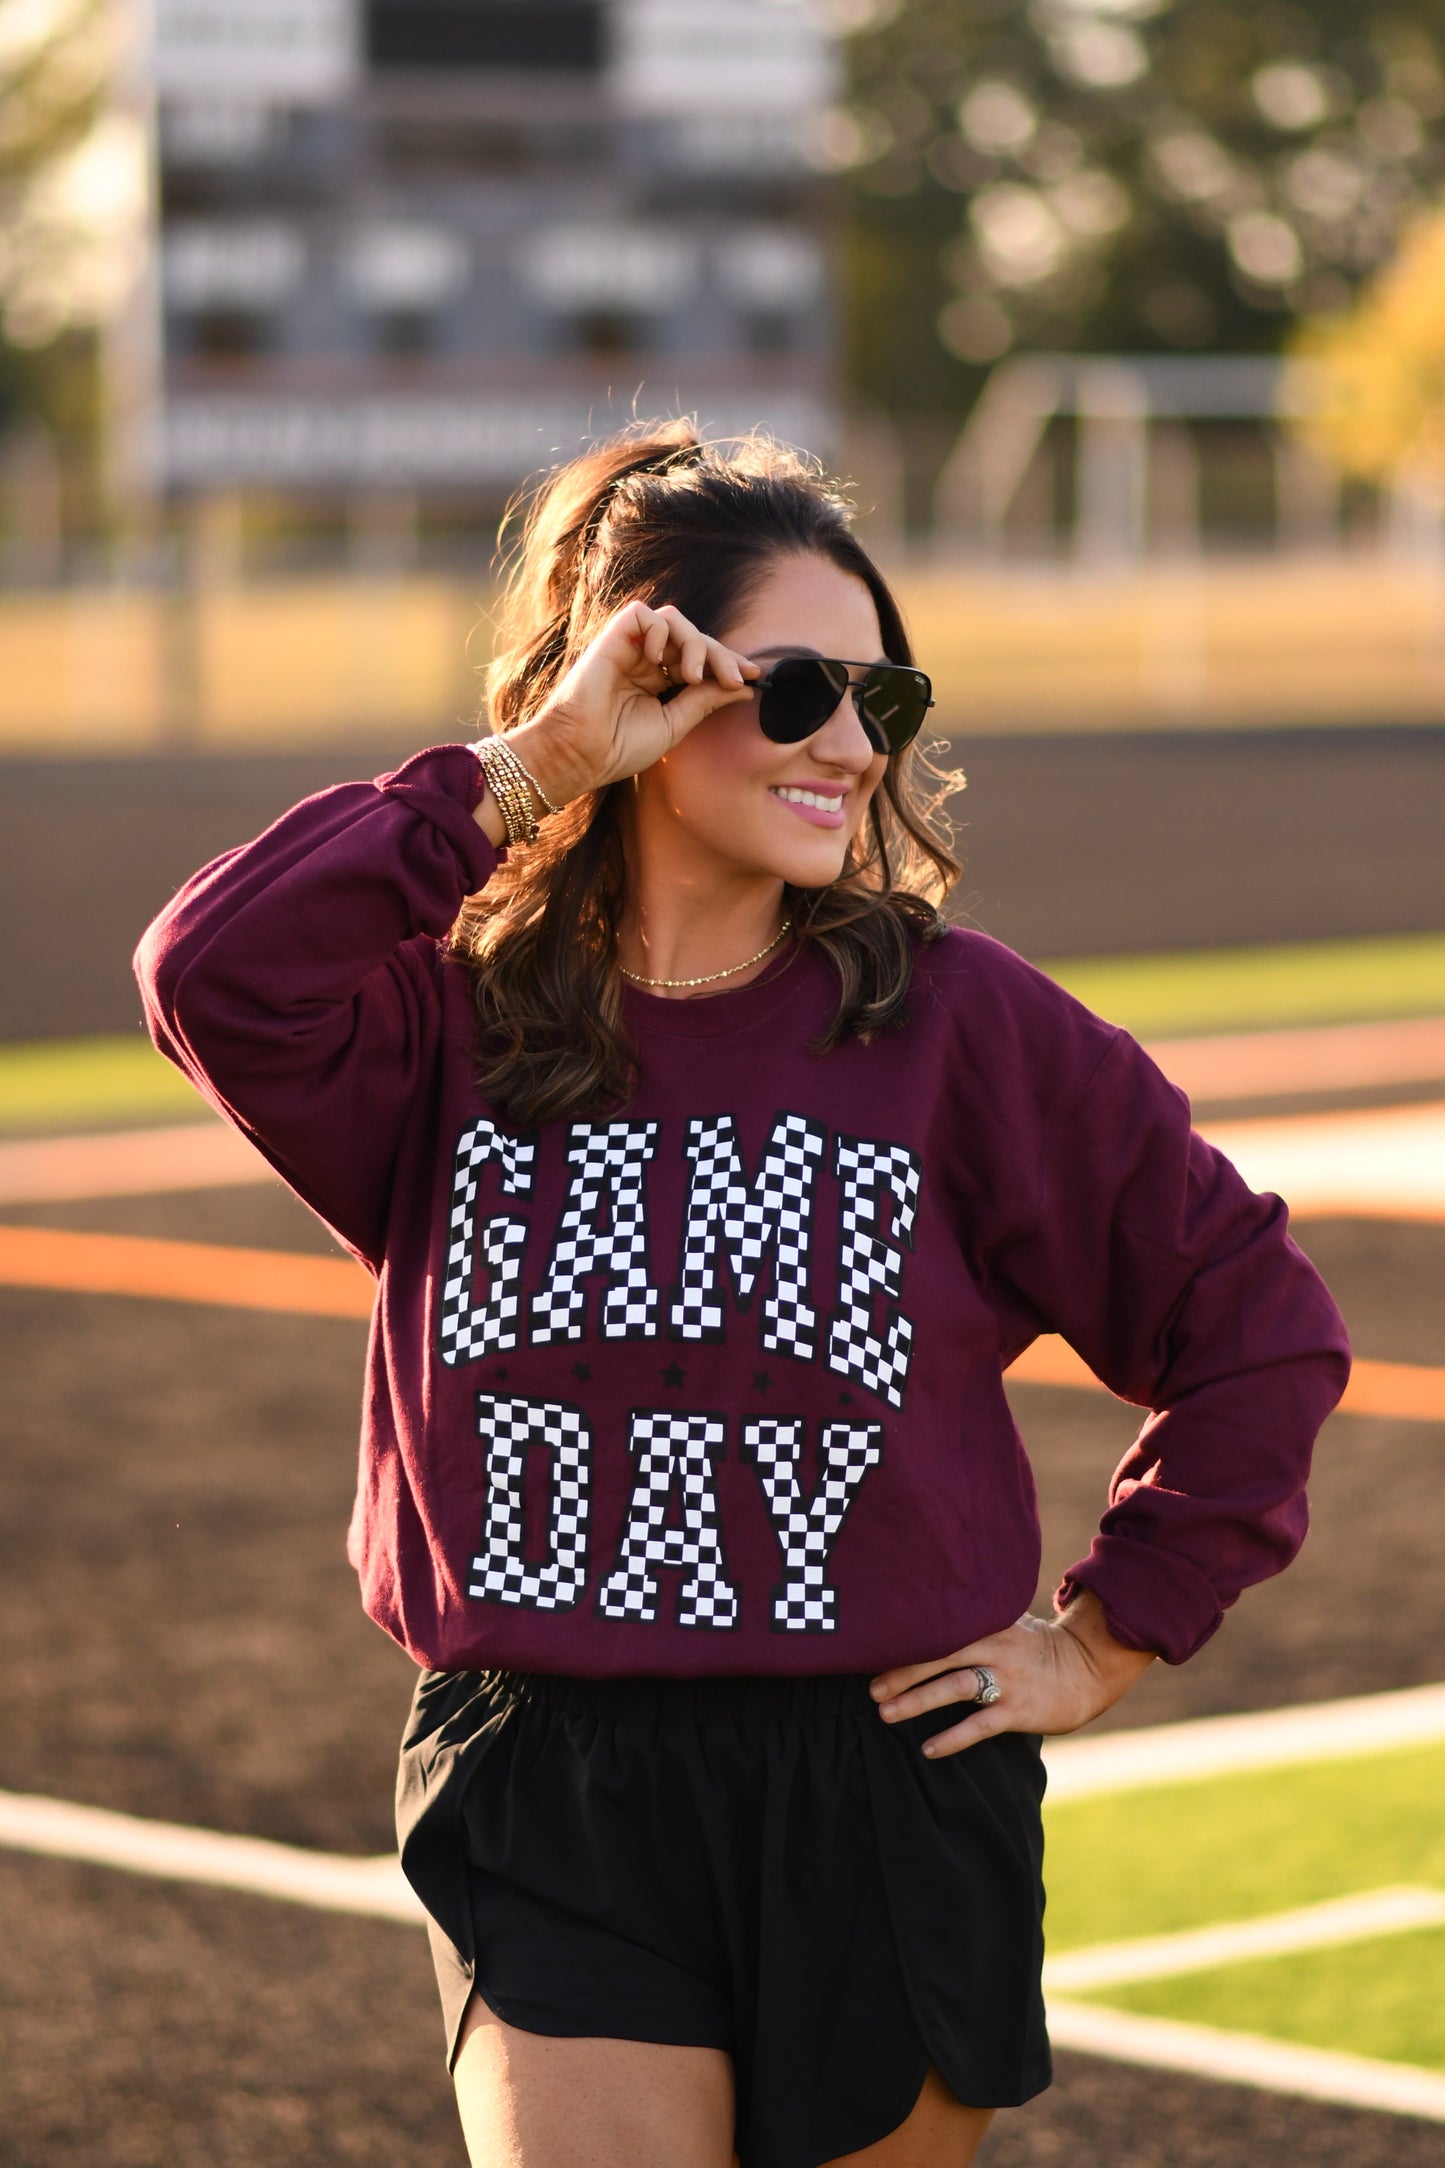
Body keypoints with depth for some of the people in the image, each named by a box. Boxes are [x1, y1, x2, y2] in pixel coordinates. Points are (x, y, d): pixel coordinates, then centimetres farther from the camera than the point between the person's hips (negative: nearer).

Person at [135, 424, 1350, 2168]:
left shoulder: (956, 1024, 0)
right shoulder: (456, 1024, 0)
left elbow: (1255, 1322, 6)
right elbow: (217, 979, -22)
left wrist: (1110, 1639, 5)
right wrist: (529, 769, -17)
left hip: (882, 1806, 1)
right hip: (550, 1823, -1)